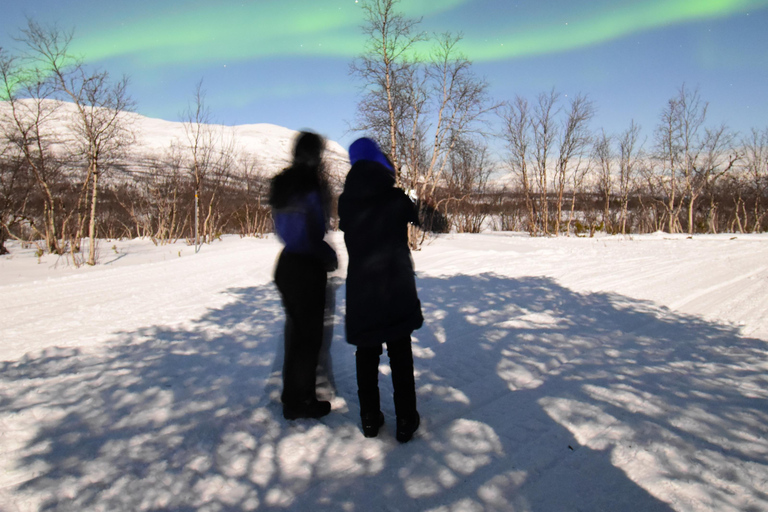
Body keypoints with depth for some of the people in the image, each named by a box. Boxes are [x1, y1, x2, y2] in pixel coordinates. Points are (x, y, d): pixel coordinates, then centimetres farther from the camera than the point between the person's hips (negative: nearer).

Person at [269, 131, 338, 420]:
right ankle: (301, 402, 19)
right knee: (309, 334, 6)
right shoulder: (312, 185, -17)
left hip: (287, 264, 8)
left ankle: (292, 397, 32)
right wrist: (330, 257, -4)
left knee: (296, 330, 20)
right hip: (307, 268, -8)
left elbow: (284, 228, 11)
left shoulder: (282, 184, 7)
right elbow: (315, 234, -20)